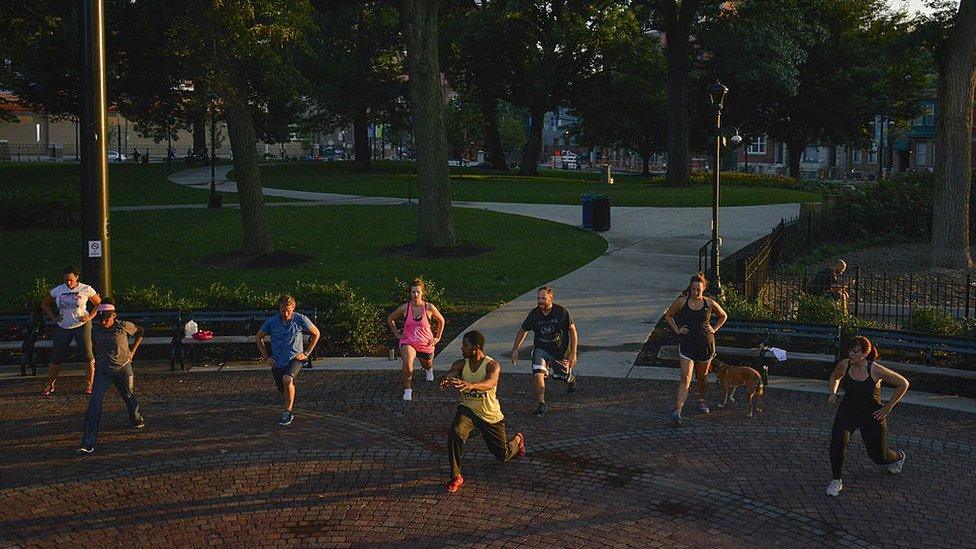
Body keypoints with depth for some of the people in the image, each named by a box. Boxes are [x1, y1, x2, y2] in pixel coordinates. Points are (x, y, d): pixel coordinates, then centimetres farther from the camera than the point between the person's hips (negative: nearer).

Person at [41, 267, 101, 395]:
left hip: (81, 326, -2)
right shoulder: (58, 290, 0)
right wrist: (53, 317, 1)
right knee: (56, 357, 4)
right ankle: (49, 386, 18)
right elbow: (44, 304, 14)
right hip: (62, 327, 2)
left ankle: (89, 384, 10)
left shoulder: (86, 289, -6)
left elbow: (99, 304, 3)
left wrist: (90, 317, -9)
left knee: (88, 355, -5)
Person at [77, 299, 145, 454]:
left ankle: (137, 419, 55)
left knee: (129, 397, 19)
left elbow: (140, 332, 7)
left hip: (123, 369, -1)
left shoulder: (124, 326, -13)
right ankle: (88, 444, -19)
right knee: (94, 403, -15)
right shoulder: (96, 330, -5)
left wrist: (132, 351, 3)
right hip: (102, 371, 1)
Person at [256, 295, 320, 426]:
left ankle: (288, 412, -15)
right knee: (284, 390, 14)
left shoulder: (300, 319, -10)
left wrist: (307, 353, 1)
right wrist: (266, 357, 5)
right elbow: (258, 338, 10)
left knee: (287, 379, -31)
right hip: (278, 361, 3)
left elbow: (316, 334, 5)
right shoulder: (271, 322, -7)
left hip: (295, 358, -3)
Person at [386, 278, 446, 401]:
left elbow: (441, 320, 5)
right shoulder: (405, 308, -12)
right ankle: (407, 389, -14)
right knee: (407, 361, -31)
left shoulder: (429, 307, -13)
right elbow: (390, 319, 6)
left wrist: (438, 337, 5)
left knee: (427, 365, 23)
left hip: (426, 343, 1)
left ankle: (429, 369, 65)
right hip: (408, 342, -1)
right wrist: (397, 334, 3)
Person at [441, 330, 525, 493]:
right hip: (468, 410, 2)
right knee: (455, 434, -32)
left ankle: (518, 440, 49)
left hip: (491, 415, -2)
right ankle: (456, 477, -19)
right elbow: (451, 375, -25)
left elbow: (490, 383, -41)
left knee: (503, 456, 13)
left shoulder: (492, 365, -21)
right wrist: (447, 381, -51)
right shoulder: (460, 364, -7)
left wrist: (471, 385, -61)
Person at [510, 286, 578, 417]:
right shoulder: (534, 314, -13)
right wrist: (515, 349, 2)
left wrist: (573, 354, -11)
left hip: (561, 352, 0)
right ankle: (541, 404, -7)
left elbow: (572, 331, -8)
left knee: (563, 375, 16)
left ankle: (571, 377, 55)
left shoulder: (562, 312, -18)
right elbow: (523, 331, 4)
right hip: (541, 349, 0)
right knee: (538, 374, -22)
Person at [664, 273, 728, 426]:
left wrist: (714, 330, 5)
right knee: (685, 378, -14)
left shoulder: (710, 303, -2)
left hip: (706, 345, 2)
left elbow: (723, 316, 16)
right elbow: (668, 315, 12)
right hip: (686, 344, -2)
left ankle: (702, 400, 45)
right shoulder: (681, 301, -4)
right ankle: (677, 411, -20)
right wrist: (677, 330, 1)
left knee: (702, 376, 18)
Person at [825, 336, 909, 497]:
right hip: (848, 411, 2)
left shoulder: (876, 370, -22)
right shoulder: (844, 365, -11)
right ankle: (837, 481, -8)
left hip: (872, 416, -2)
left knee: (879, 456, 10)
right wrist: (832, 393, 0)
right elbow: (835, 377, 15)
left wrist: (888, 407, -8)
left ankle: (898, 457, 48)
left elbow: (903, 384, -10)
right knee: (837, 441, -25)